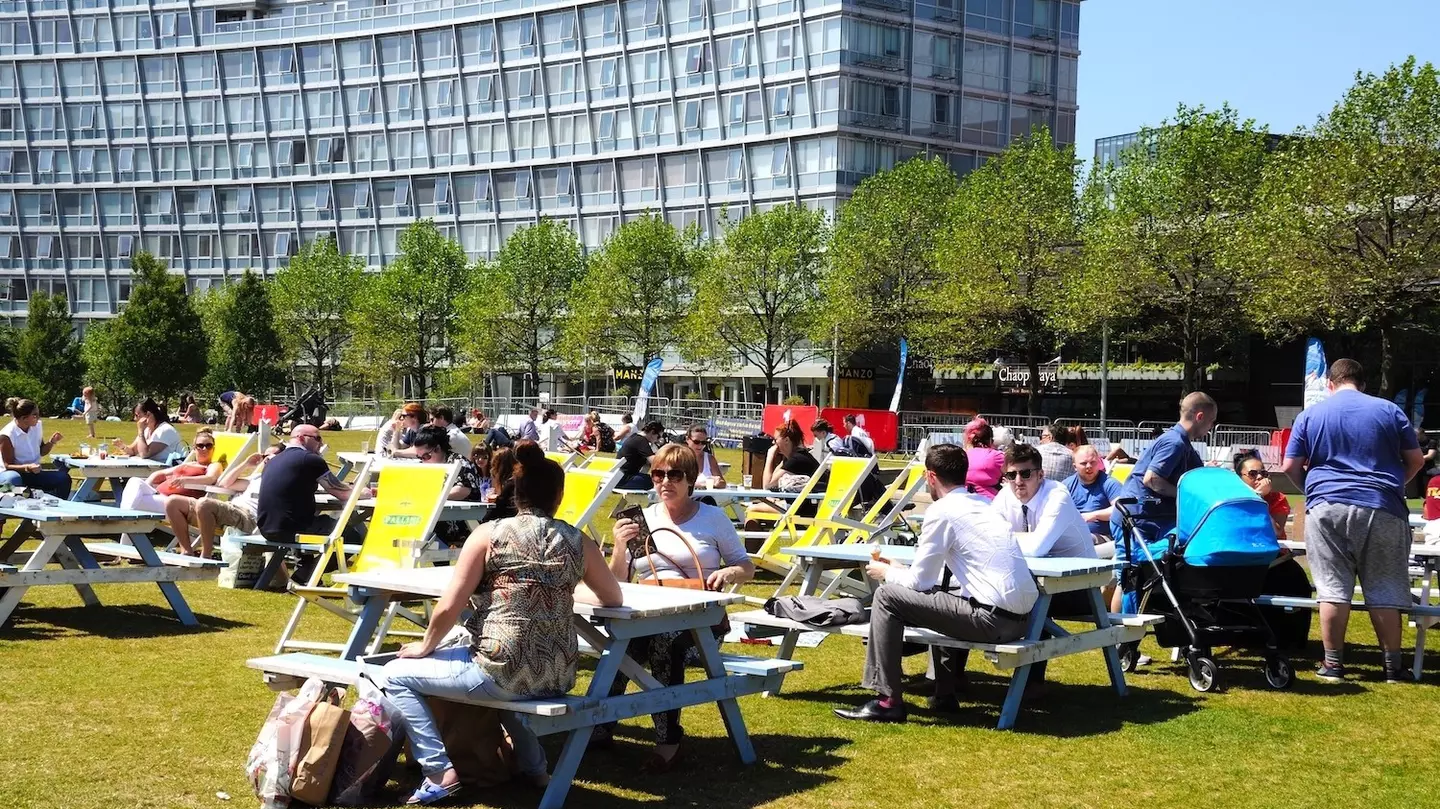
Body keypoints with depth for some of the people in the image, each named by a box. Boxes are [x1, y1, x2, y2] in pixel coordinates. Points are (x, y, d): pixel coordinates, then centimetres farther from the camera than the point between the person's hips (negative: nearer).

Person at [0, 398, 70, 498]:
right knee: (14, 480, -42)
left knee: (63, 478, -17)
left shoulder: (37, 426, 2)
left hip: (34, 473, 6)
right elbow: (8, 465, -17)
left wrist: (52, 442, -4)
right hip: (13, 472, -6)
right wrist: (27, 467, -34)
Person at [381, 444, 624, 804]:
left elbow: (449, 608, -6)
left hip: (500, 672, -5)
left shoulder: (489, 534, -4)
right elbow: (612, 598, 17)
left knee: (397, 675, 14)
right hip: (557, 677, 5)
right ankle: (534, 767, 37)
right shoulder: (577, 541, 5)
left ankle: (440, 772, 5)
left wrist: (426, 646, 12)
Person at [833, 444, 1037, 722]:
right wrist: (899, 568, 31)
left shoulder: (942, 511, -6)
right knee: (941, 591, 35)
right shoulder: (982, 504, 18)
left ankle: (888, 701, 2)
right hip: (1022, 616, 9)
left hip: (993, 619, -9)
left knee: (887, 596, 0)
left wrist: (887, 573, 17)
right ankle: (945, 695, 34)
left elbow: (919, 581, -2)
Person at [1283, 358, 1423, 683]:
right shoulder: (1389, 410, 8)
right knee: (1385, 590, 6)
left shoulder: (1309, 415, 7)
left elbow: (1290, 468, 6)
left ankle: (1333, 664, 4)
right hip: (1382, 510, 0)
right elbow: (1416, 460, 12)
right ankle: (1392, 665, 10)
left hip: (1326, 508, 0)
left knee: (1332, 588, 2)